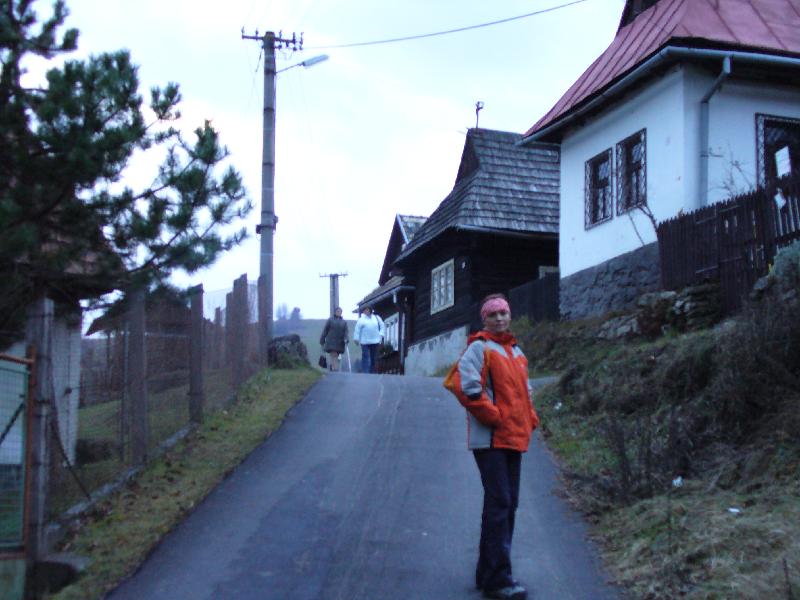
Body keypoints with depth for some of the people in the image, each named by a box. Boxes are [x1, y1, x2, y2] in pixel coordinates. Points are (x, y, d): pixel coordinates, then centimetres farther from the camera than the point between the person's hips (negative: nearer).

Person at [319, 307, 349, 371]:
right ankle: (335, 369, -21)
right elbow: (325, 331, 4)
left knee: (336, 356, 9)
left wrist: (346, 339, -18)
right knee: (334, 355, -15)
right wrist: (322, 342, 2)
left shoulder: (344, 322, 11)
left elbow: (345, 332, 1)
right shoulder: (330, 320, 3)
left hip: (340, 343, 4)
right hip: (331, 342, -4)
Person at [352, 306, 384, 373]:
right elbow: (357, 330, 1)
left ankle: (372, 372, 14)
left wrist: (381, 335, 2)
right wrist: (356, 339, -6)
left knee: (374, 358, 7)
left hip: (375, 342, 3)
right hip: (365, 342, -3)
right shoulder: (361, 319, 5)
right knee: (365, 357, -10)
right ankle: (365, 372, -11)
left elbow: (382, 326, 14)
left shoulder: (376, 318, 12)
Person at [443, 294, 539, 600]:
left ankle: (488, 573, 21)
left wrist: (530, 419, 14)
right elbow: (464, 385, -18)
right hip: (491, 439, -8)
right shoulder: (479, 348, -6)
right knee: (499, 503, -11)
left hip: (515, 438, 8)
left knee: (507, 505, 11)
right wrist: (492, 415, -17)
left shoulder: (517, 353, 18)